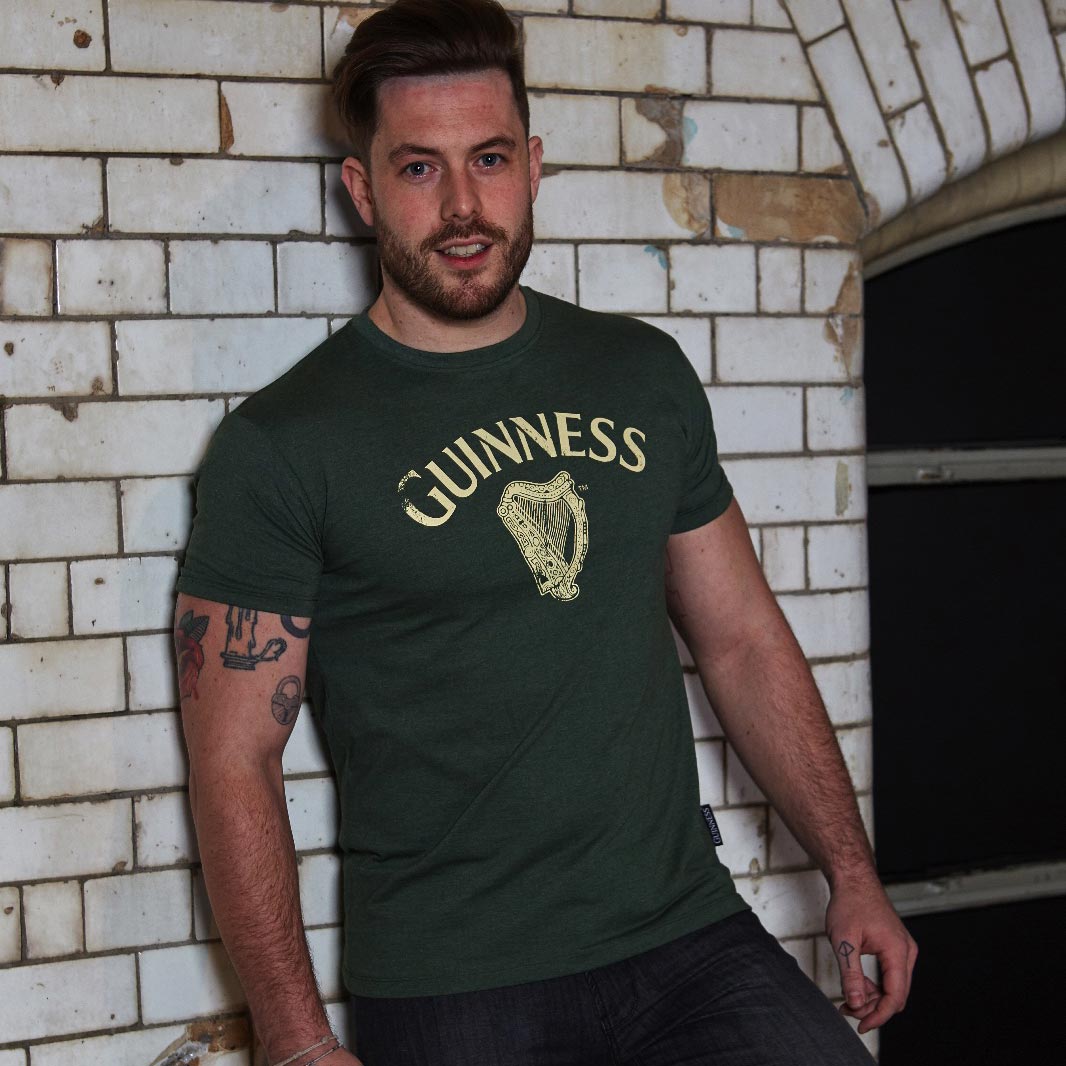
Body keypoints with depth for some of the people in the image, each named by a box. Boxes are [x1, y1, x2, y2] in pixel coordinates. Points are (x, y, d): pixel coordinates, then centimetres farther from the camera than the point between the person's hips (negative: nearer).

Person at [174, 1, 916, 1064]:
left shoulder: (644, 375, 6)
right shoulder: (279, 445, -8)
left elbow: (743, 639, 11)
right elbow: (234, 760, -9)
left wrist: (851, 872, 6)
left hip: (691, 940, 4)